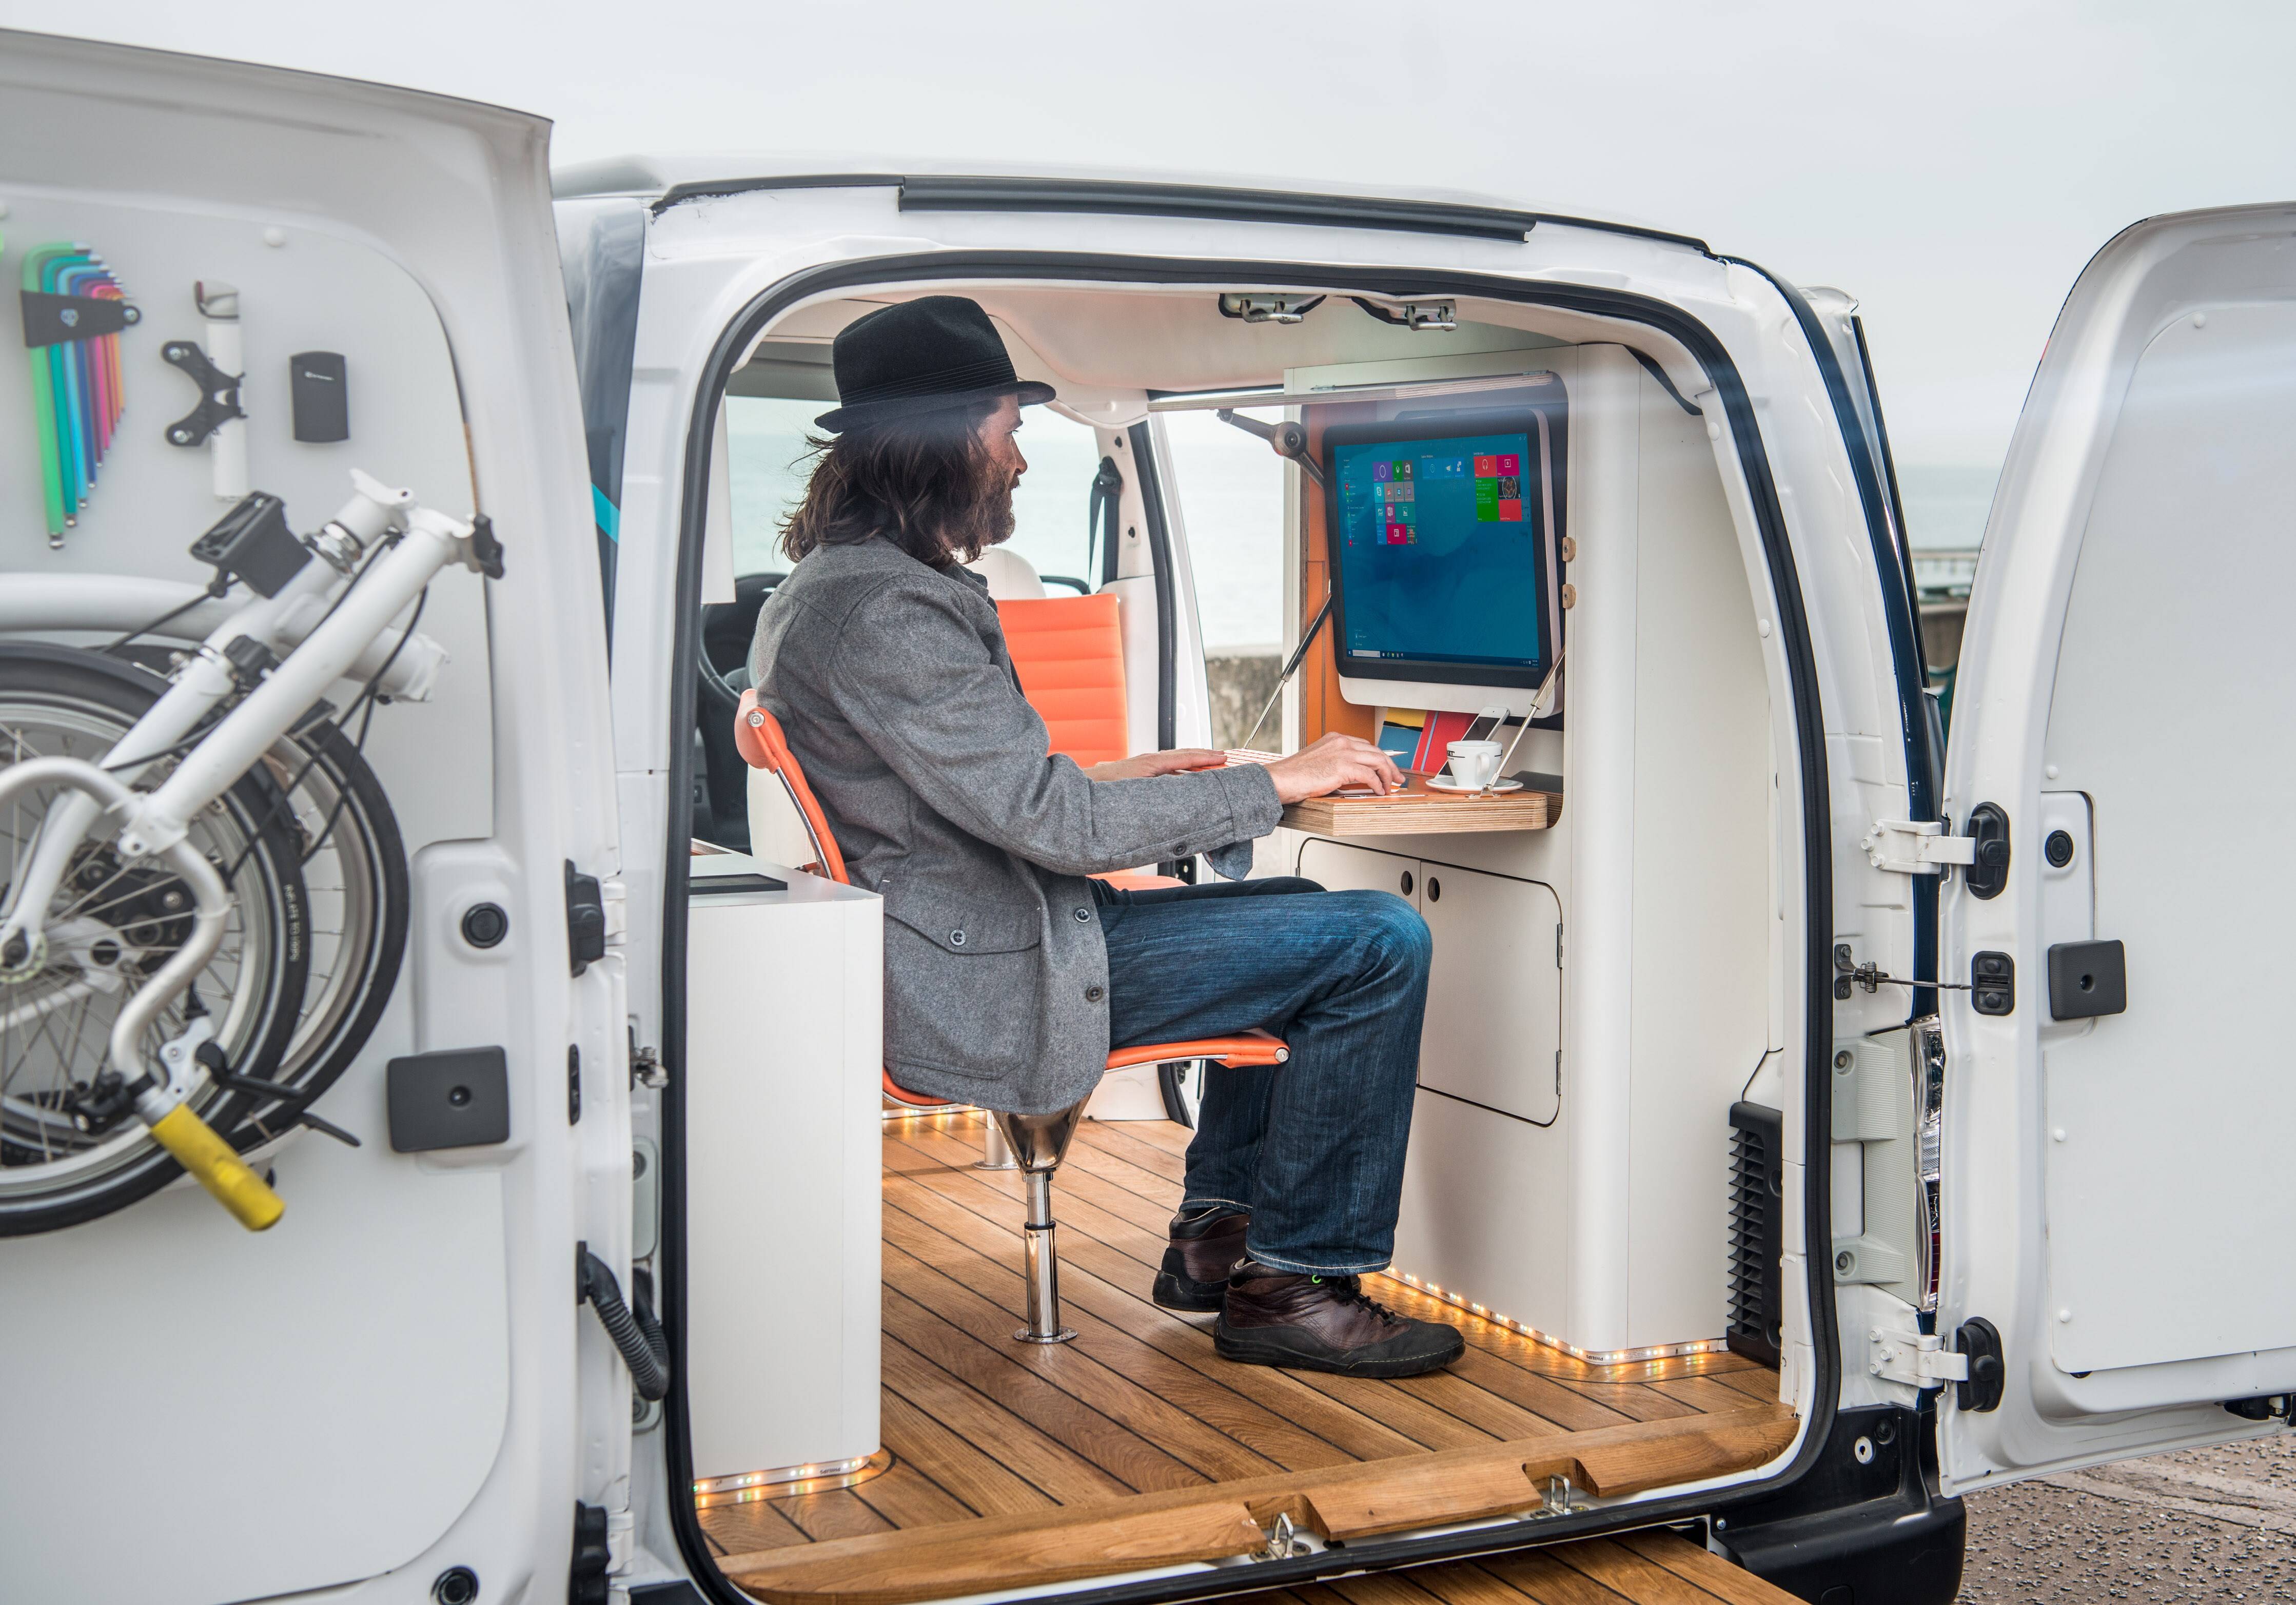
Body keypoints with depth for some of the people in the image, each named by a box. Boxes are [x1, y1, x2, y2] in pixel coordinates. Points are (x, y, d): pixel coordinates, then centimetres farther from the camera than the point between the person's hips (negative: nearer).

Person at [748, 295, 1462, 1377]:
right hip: (988, 987, -11)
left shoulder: (822, 587, 13)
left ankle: (1219, 1233, 23)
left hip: (949, 950, 11)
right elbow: (1058, 827, -23)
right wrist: (1276, 782, -14)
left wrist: (1105, 778, 15)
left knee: (1298, 918, 23)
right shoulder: (887, 613, -21)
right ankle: (1293, 1283, -2)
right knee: (1380, 944, -12)